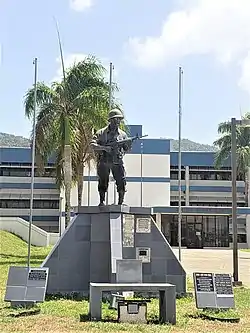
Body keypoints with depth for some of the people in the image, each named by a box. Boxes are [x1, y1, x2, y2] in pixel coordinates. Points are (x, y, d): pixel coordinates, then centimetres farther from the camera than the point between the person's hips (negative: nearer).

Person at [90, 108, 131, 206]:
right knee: (103, 183, 2)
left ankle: (121, 202, 2)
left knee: (121, 182, -7)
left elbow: (126, 149, 13)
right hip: (104, 162, -1)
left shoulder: (122, 134, 9)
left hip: (117, 162, 2)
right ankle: (102, 202, 12)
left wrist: (129, 145, -10)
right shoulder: (101, 133, 2)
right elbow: (92, 145, -6)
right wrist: (104, 148, -19)